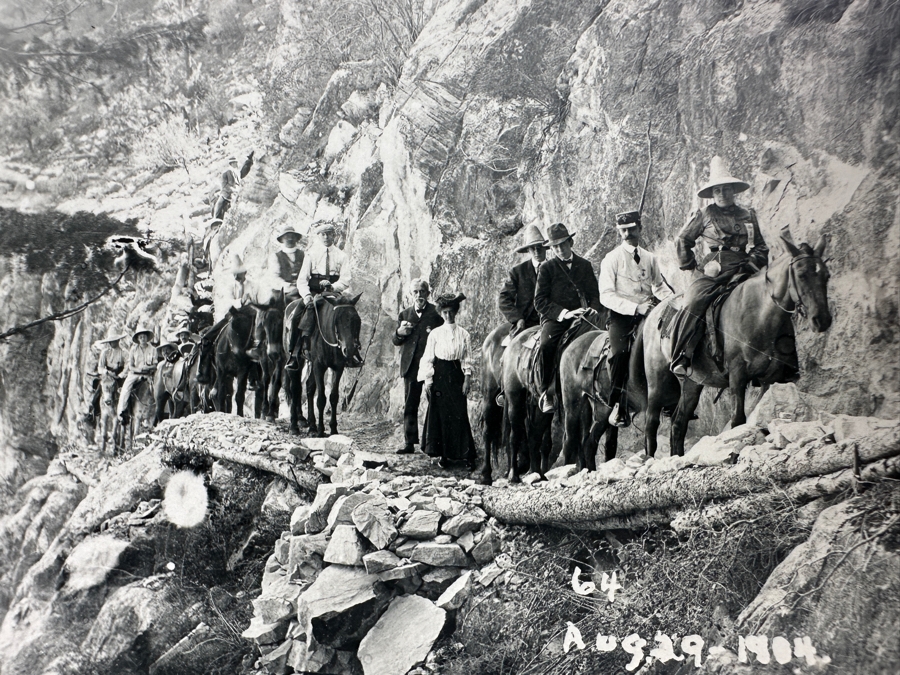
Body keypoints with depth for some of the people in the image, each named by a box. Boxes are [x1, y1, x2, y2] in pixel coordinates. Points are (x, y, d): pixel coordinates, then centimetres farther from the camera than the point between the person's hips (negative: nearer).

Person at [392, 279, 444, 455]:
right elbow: (395, 341, 14)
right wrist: (399, 332, -7)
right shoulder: (405, 314, 15)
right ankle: (409, 442, 11)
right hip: (411, 366, 4)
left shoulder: (437, 313, 3)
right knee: (409, 405, 5)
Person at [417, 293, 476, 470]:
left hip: (456, 376, 0)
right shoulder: (435, 333, 1)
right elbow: (428, 359, 3)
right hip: (439, 377, 0)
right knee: (440, 414, 1)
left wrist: (467, 379, -2)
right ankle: (444, 455, 11)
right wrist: (426, 381, -3)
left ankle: (467, 455, 3)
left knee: (459, 414, -3)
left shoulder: (463, 334, 4)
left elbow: (466, 358, 6)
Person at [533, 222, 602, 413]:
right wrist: (563, 313, -13)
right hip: (554, 318, -3)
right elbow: (540, 301, 1)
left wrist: (592, 308, -3)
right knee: (546, 345, -34)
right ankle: (545, 392, -22)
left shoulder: (585, 265, 18)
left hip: (581, 317, 3)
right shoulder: (547, 268, 8)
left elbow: (594, 293, 21)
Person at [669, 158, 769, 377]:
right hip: (711, 272, -3)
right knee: (693, 304, -27)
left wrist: (750, 265, 2)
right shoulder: (704, 215, 11)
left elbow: (761, 248, 20)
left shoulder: (748, 216, 18)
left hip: (740, 272, 3)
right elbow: (682, 241, 14)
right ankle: (681, 358, -28)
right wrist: (693, 266, 6)